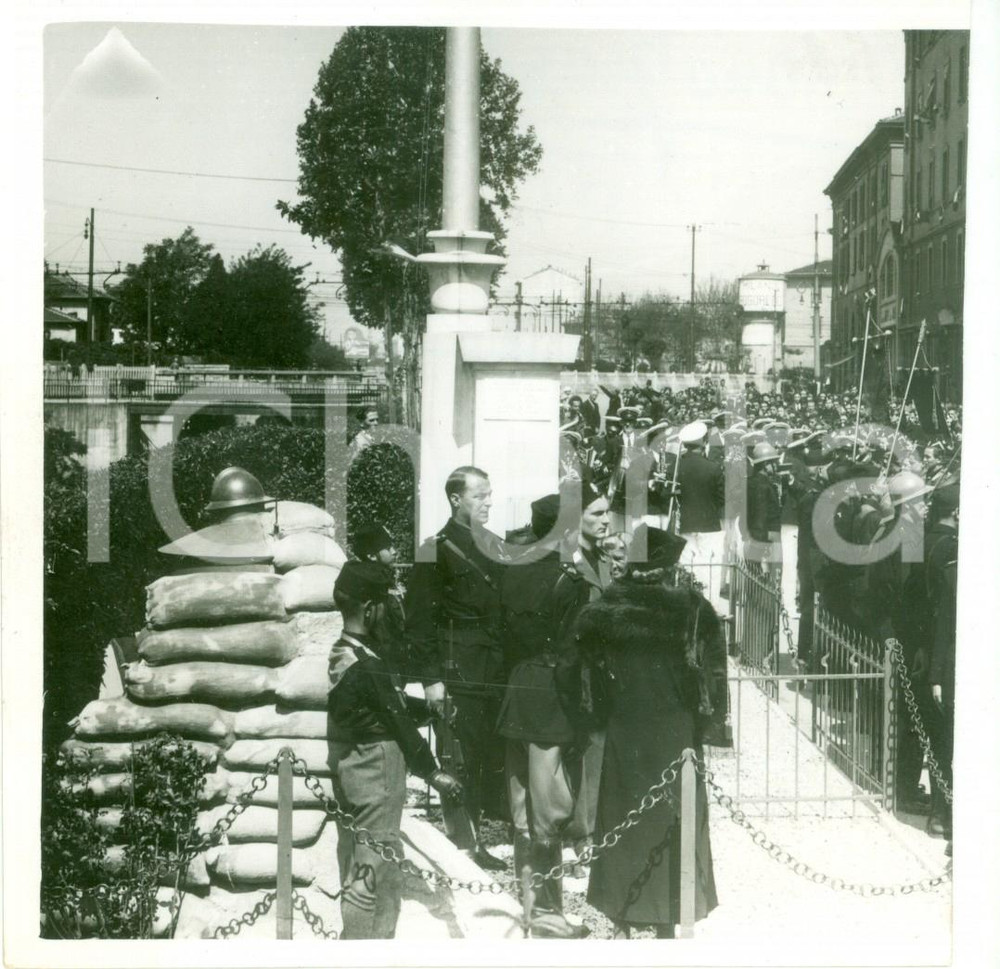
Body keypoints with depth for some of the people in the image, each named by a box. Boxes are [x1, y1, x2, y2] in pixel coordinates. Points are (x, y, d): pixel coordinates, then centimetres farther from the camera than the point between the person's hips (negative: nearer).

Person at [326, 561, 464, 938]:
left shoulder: (339, 652, 6)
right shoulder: (367, 662, -20)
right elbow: (398, 719, -16)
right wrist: (433, 772, -10)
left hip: (346, 766, 9)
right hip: (376, 769, -9)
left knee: (354, 867, 17)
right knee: (376, 870, -3)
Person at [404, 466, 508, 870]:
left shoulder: (492, 545, 16)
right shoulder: (437, 550, -5)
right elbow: (419, 620, -7)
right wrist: (431, 678, -12)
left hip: (496, 667, 6)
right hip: (458, 671, -6)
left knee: (493, 755, 5)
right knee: (462, 757, -5)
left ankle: (475, 840, 14)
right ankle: (463, 846, 2)